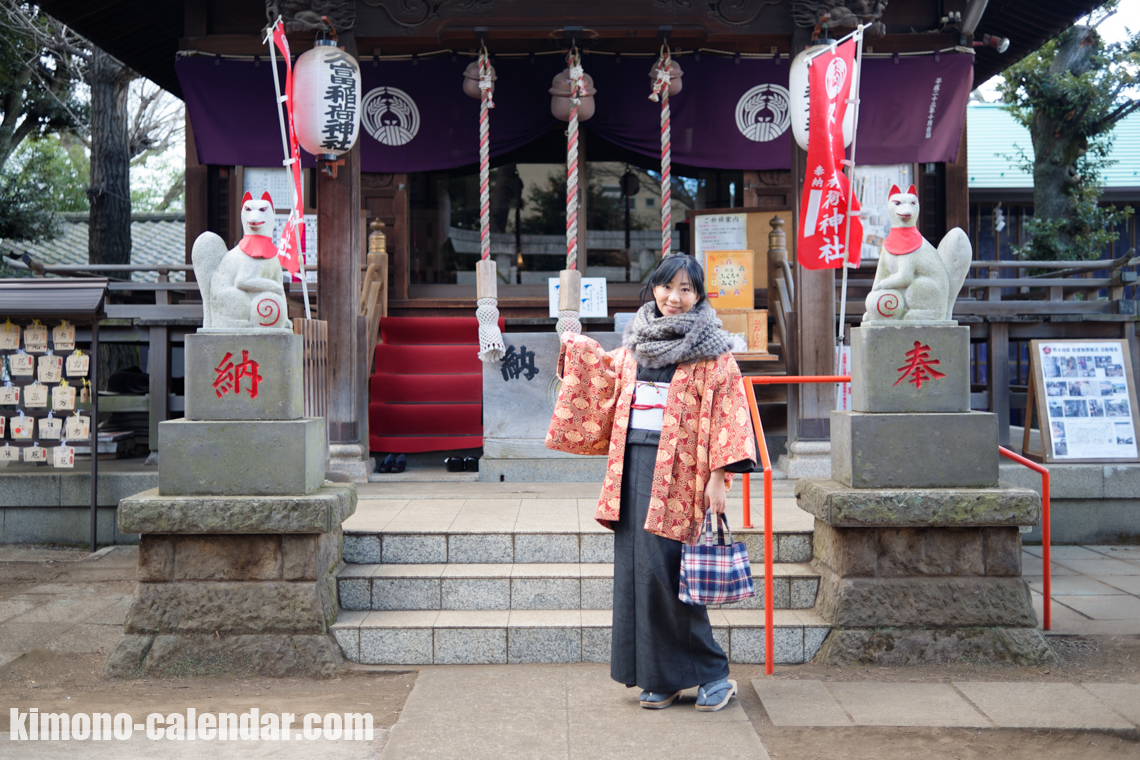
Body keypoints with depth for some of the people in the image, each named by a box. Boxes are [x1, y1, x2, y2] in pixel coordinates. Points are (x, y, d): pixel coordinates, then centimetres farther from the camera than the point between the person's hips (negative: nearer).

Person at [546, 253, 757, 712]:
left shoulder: (710, 351, -3)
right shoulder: (636, 343, 14)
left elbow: (726, 411, -8)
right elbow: (610, 380, 33)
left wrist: (718, 476, -15)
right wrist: (575, 347, 31)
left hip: (676, 470, -6)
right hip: (633, 465, 6)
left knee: (662, 568, -11)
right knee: (635, 569, 5)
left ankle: (712, 673, 5)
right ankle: (661, 678, 17)